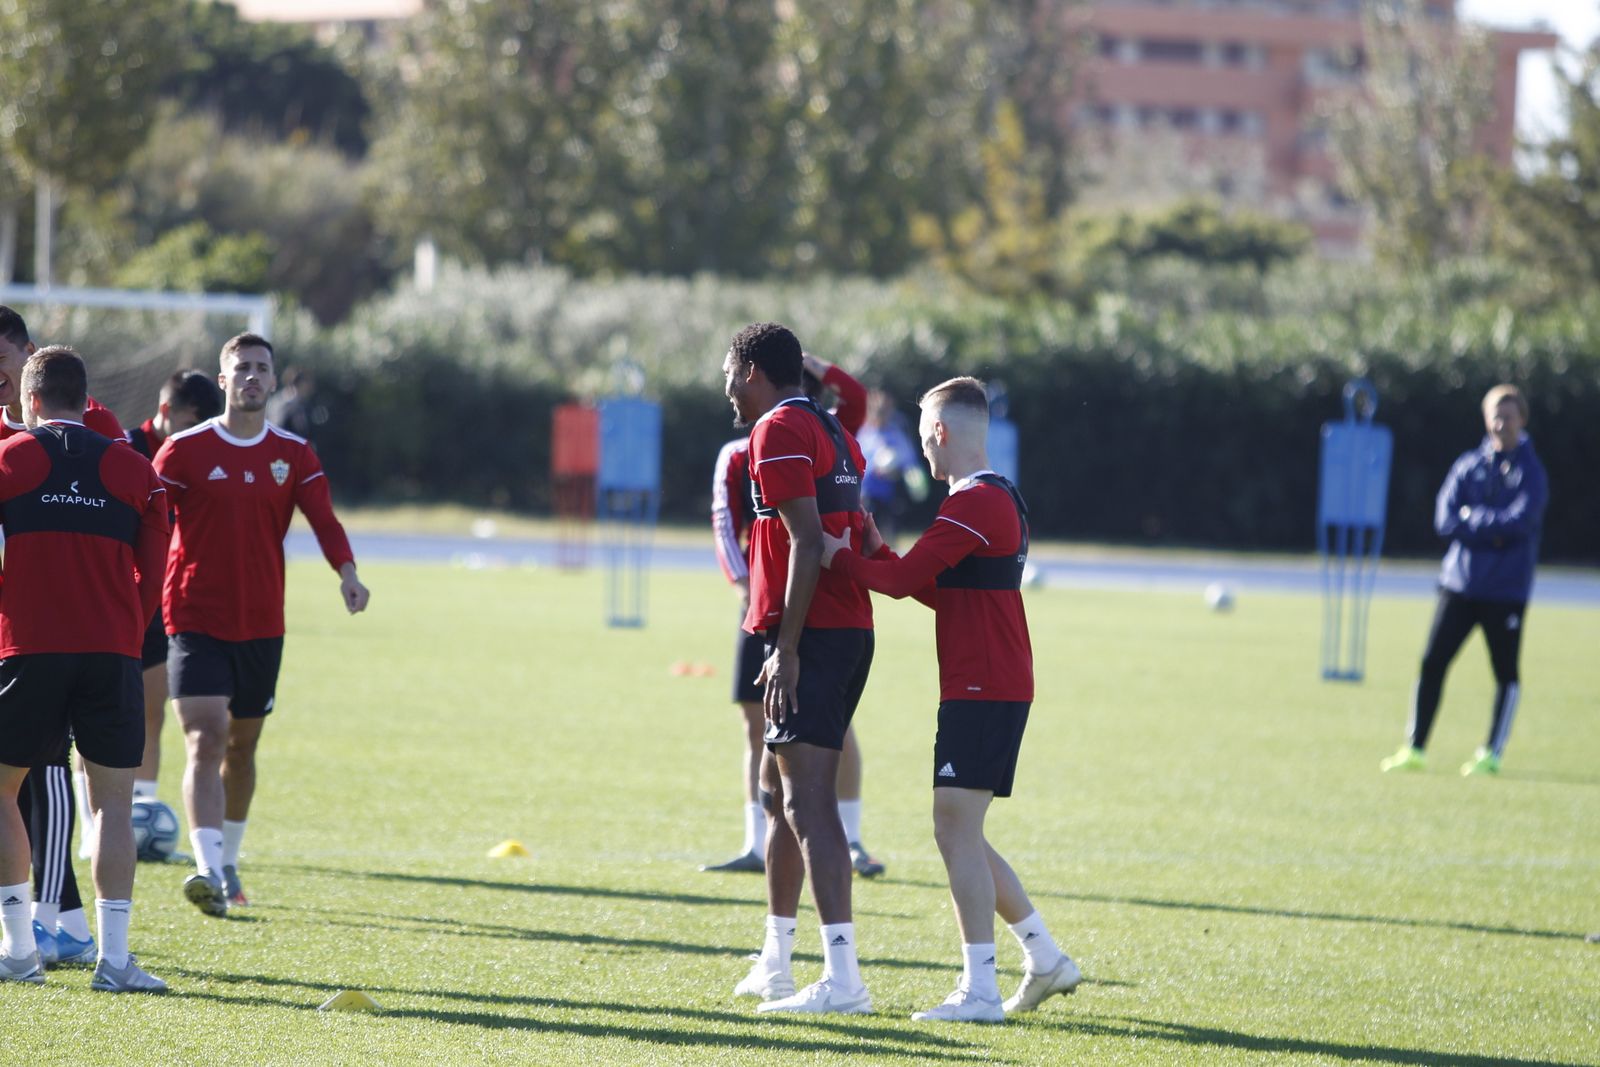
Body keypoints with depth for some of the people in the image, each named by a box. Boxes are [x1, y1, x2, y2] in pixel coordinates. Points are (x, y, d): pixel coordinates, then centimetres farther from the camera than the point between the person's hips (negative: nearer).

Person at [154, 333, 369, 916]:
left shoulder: (293, 453, 6)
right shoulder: (185, 450, -2)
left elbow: (322, 518, -5)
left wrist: (346, 572, -23)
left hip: (262, 624, 4)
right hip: (197, 621, -4)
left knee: (242, 746, 14)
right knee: (205, 741, -17)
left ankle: (229, 862, 30)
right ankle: (208, 871, -27)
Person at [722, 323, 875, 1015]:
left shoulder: (778, 432, -9)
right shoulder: (833, 432, 20)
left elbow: (807, 542, -18)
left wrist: (786, 649, -20)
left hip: (811, 637, -10)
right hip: (850, 629, 10)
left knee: (809, 802, -14)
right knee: (779, 792, 20)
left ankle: (842, 977, -22)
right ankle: (775, 964, 27)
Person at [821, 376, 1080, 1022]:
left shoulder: (974, 504, -14)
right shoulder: (1001, 500, 18)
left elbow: (904, 580, -18)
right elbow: (941, 592, 23)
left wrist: (839, 558, -5)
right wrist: (876, 551, 19)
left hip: (982, 693, -10)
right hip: (999, 689, 10)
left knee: (956, 828, -10)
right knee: (960, 834, 15)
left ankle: (979, 991, -11)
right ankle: (1045, 959, 18)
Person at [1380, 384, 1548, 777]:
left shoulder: (1530, 471, -1)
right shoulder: (1469, 465, 8)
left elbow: (1522, 521, -16)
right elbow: (1445, 519, -2)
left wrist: (1472, 518, -9)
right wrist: (1495, 529, -13)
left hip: (1507, 591, -3)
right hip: (1459, 583, 3)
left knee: (1506, 672, 1)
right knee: (1433, 662, -1)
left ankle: (1492, 754, 10)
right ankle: (1415, 748, 5)